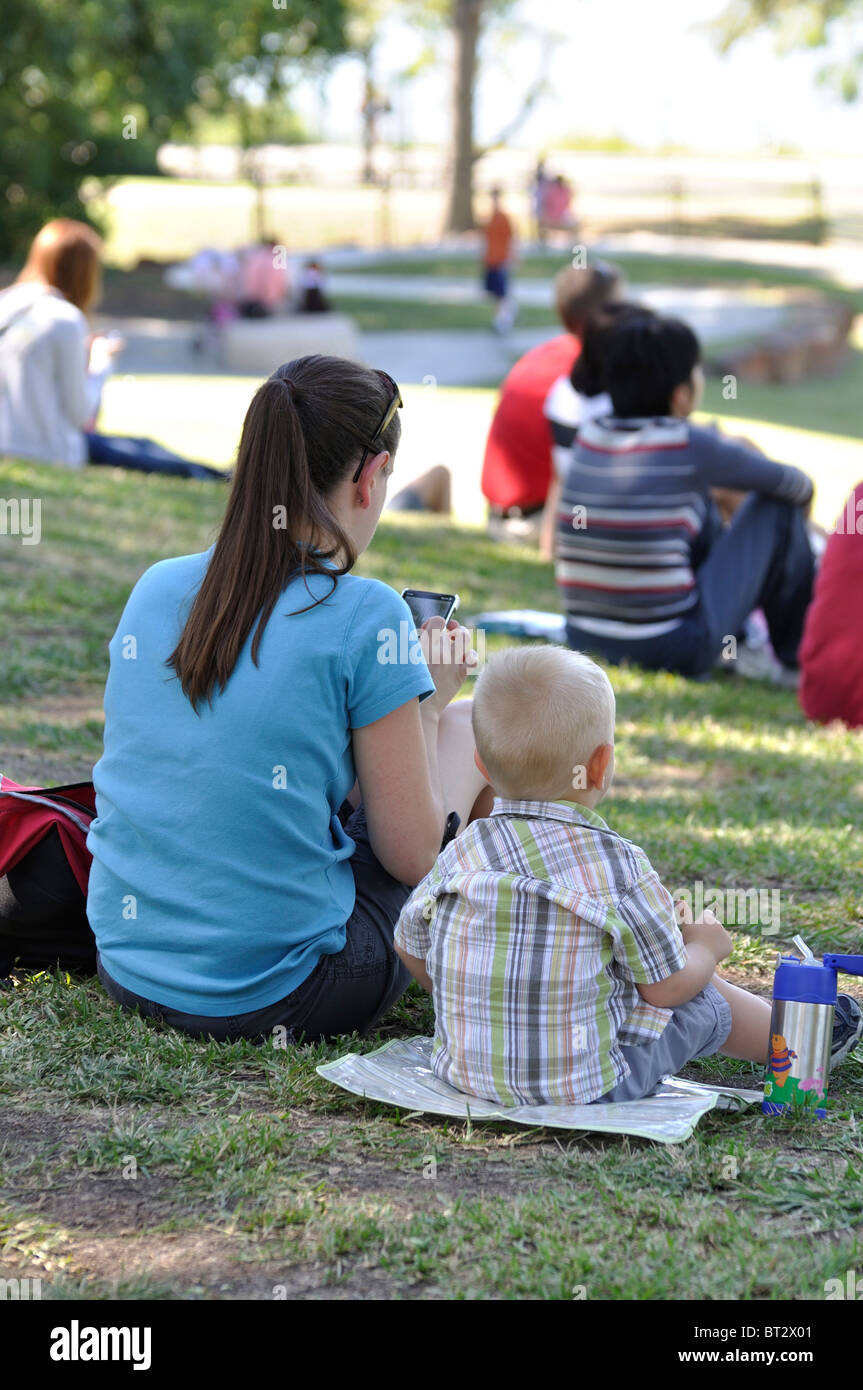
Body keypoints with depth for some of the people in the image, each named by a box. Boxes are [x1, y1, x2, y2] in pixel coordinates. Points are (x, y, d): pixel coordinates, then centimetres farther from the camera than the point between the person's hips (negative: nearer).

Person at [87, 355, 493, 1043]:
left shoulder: (155, 588, 1)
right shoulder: (365, 617, -16)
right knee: (470, 721, 15)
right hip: (275, 996, -6)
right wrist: (427, 701, 6)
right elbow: (413, 857, -10)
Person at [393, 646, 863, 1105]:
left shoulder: (462, 852, -5)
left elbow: (411, 948, 7)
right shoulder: (618, 865, -18)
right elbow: (665, 987, -10)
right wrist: (705, 947, 12)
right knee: (703, 998, 17)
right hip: (586, 1086, -5)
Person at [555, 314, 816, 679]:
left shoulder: (589, 435, 3)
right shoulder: (691, 447, -12)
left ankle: (737, 641, 38)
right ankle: (799, 657, 21)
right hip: (674, 650, -7)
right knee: (777, 506, 7)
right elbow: (797, 487, 5)